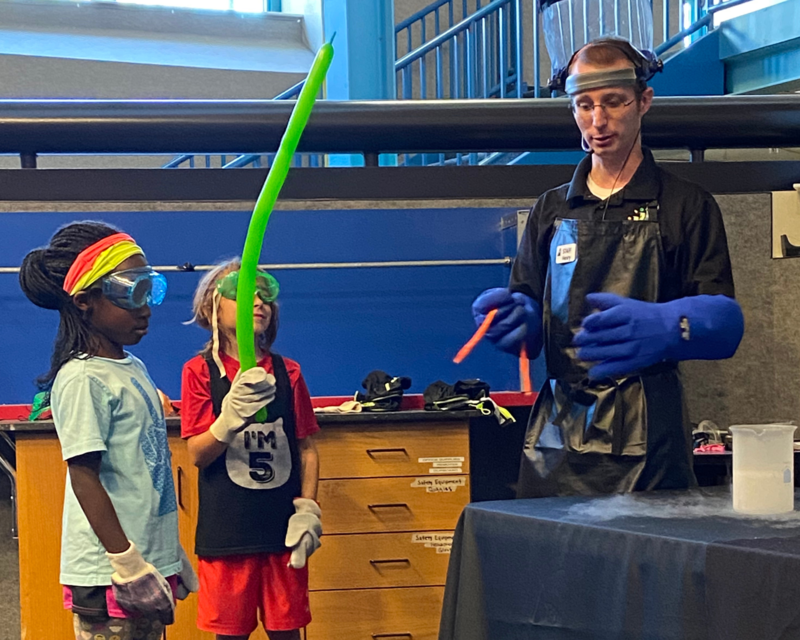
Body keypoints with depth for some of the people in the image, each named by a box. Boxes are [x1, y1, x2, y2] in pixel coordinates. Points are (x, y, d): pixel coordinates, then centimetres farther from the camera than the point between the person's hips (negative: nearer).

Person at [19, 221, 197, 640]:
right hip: (107, 577, -8)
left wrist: (170, 554, 21)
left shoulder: (132, 369, 12)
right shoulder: (83, 380, -14)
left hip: (150, 562, 8)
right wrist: (128, 565, -19)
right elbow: (84, 478, -17)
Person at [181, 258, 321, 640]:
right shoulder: (200, 371, -3)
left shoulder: (287, 372, 6)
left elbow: (306, 448, 9)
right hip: (226, 531, -2)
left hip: (281, 528, 3)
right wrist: (231, 416, -26)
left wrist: (308, 509, -2)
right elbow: (198, 454, -9)